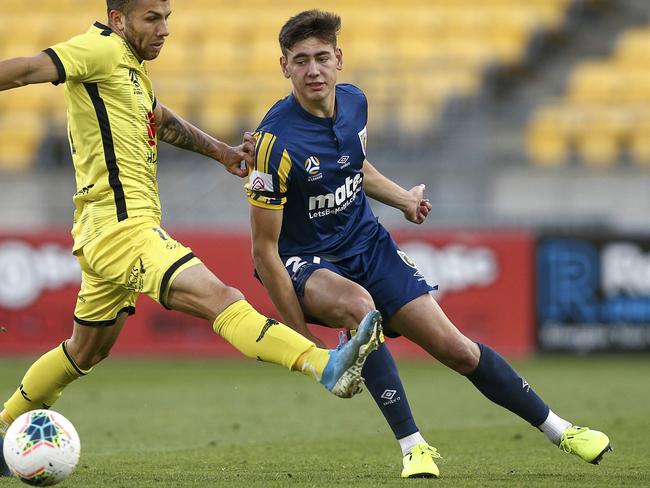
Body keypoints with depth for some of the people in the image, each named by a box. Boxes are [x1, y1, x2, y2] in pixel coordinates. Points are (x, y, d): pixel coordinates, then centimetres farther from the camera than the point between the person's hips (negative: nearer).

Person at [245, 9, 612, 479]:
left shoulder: (354, 102, -4)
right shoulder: (277, 141, -25)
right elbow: (264, 250, -22)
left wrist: (403, 199, 9)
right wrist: (305, 340, -22)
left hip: (368, 244, 6)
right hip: (303, 260, -6)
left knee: (456, 349, -1)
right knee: (357, 303, -39)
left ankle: (559, 429, 17)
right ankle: (413, 447, -31)